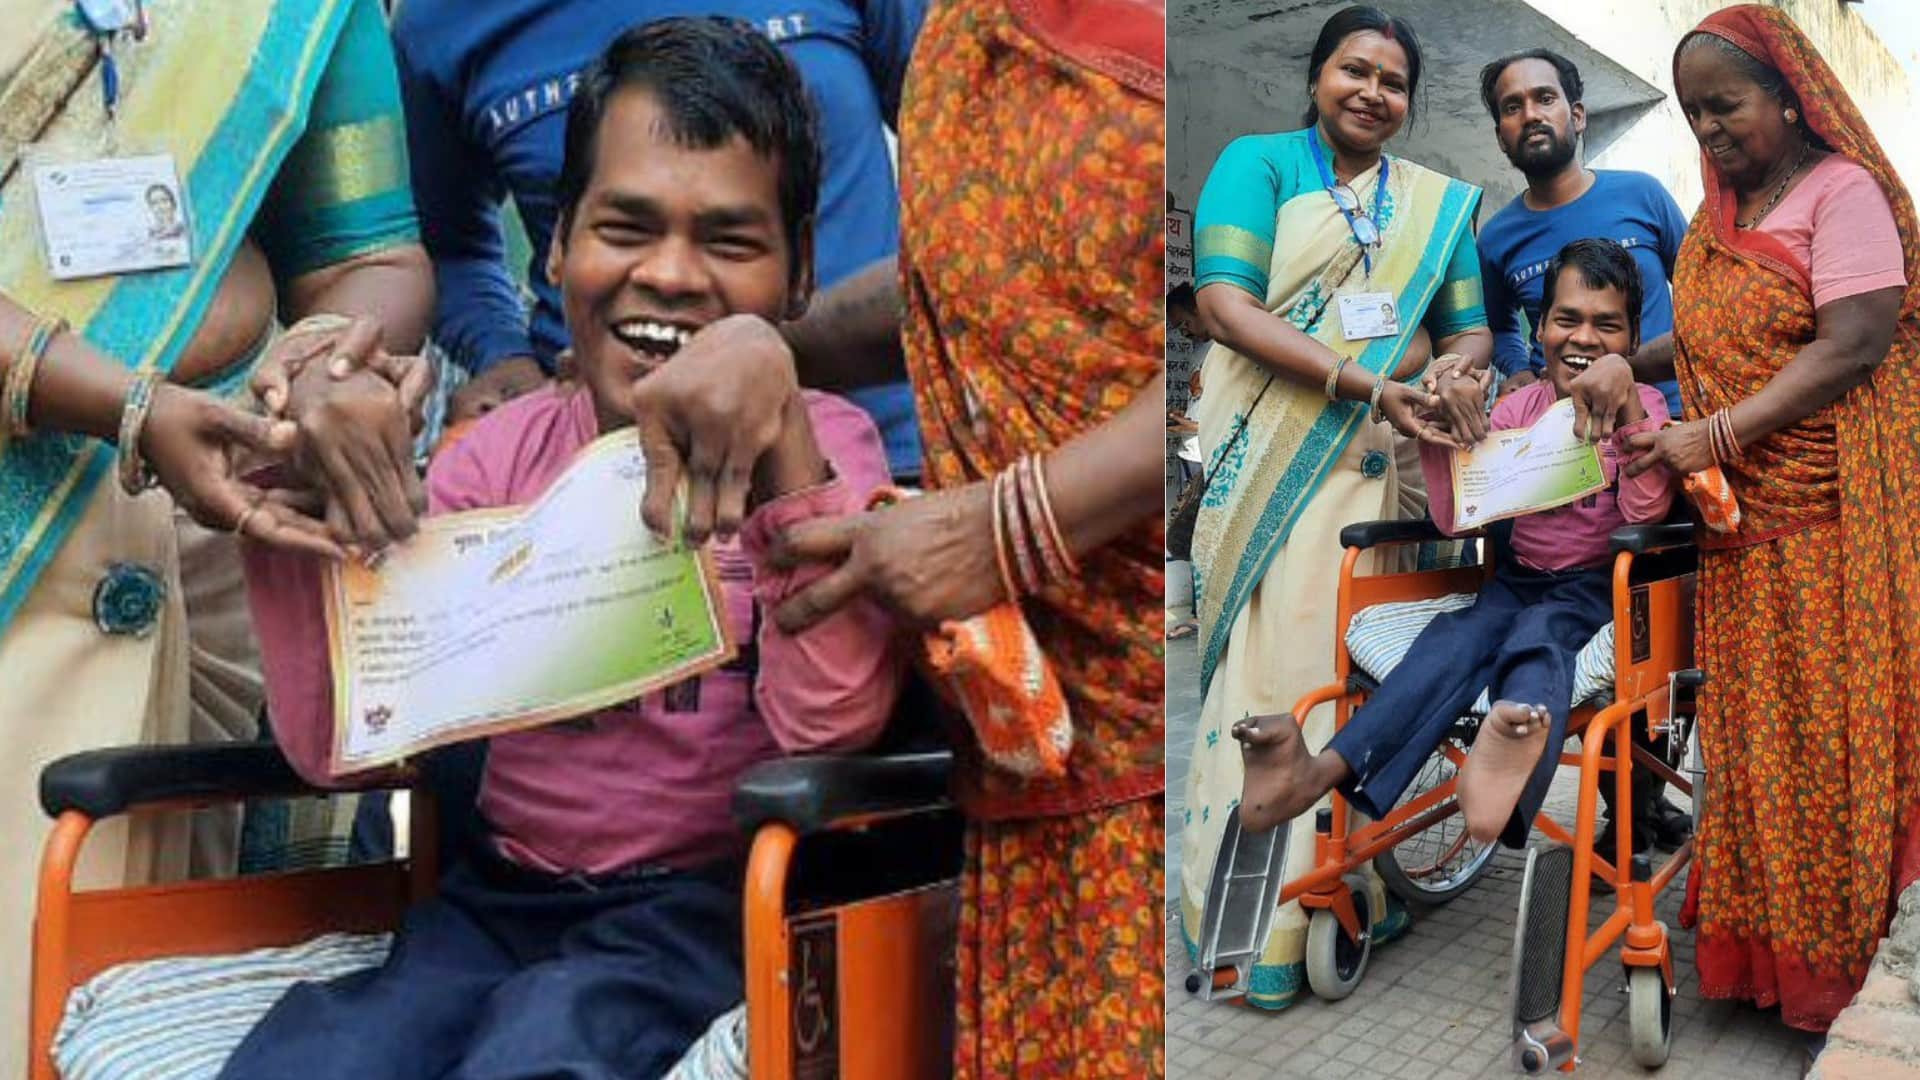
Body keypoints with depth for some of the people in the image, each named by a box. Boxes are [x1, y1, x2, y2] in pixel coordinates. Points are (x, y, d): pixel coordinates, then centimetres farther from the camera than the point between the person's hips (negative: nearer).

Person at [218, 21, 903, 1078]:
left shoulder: (825, 447, -3)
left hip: (705, 902, -3)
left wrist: (776, 424, -29)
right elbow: (341, 746, -2)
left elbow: (830, 723, -20)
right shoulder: (497, 455, 5)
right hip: (500, 893, 4)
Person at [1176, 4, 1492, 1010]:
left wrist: (1457, 372, -10)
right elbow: (1226, 307, -9)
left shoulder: (1439, 201, 17)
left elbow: (1469, 327, 16)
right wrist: (1367, 383, -17)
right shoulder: (1257, 162, 4)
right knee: (1274, 655, -7)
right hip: (1275, 455, -4)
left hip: (1386, 461, 4)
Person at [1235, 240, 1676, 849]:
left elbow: (1645, 514, -15)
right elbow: (1453, 519, 3)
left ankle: (1514, 753, -73)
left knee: (1539, 635, -36)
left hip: (1596, 587, -2)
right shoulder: (1516, 410, 9)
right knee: (1456, 635, -30)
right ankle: (1321, 772, -56)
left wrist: (1627, 410, -26)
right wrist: (1443, 432, -10)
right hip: (1516, 580, 2)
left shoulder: (1642, 410, 1)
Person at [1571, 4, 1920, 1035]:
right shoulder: (1720, 212, 16)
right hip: (1742, 522, 7)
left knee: (1826, 734, -1)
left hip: (1830, 522, -6)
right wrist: (1631, 363, 2)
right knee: (1750, 727, 8)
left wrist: (1716, 435, -21)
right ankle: (1758, 946, 19)